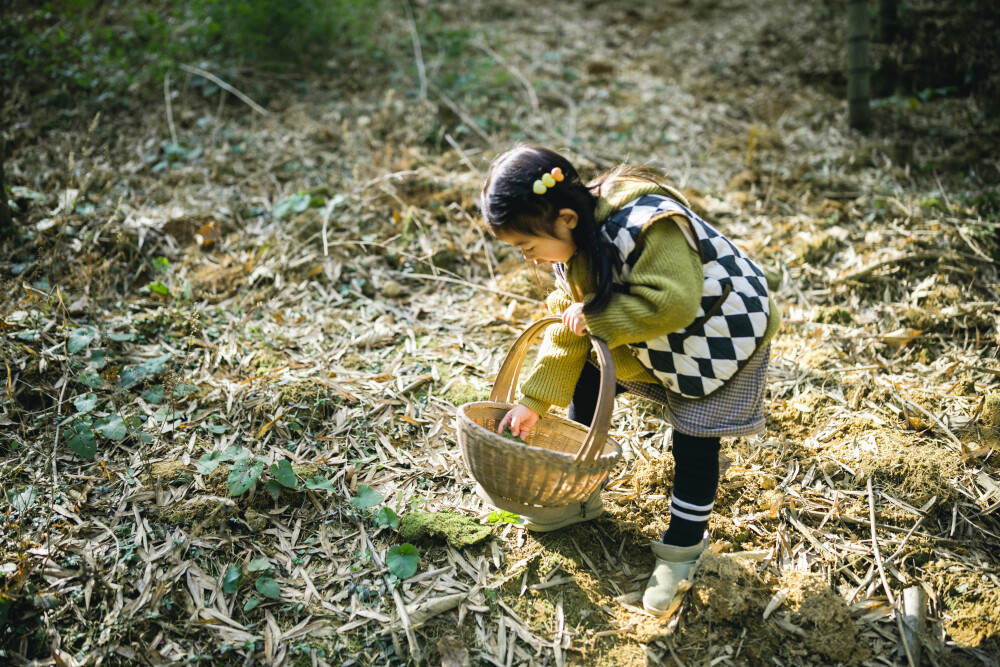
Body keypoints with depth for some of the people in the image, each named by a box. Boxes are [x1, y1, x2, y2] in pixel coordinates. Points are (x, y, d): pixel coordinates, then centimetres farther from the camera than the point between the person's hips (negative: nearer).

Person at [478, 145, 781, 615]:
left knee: (693, 438, -5)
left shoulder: (647, 227, -37)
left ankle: (683, 546, 15)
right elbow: (569, 327, -2)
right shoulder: (574, 245, -8)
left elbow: (671, 302, -42)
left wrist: (596, 319, -33)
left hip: (719, 332, -8)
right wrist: (533, 400, -5)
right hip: (646, 337, 8)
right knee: (584, 383, 8)